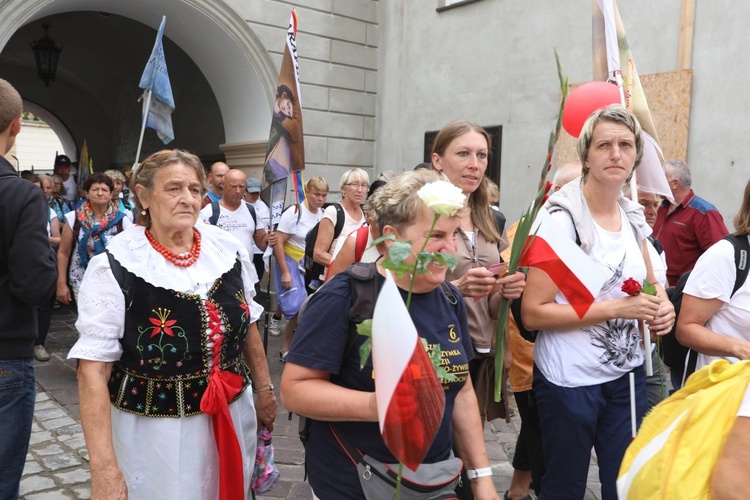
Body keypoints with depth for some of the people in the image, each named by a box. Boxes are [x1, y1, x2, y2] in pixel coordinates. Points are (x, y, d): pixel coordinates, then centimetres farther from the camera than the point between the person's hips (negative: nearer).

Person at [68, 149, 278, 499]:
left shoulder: (228, 250, -3)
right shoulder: (115, 266, -16)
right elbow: (94, 367, -17)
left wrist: (264, 390, 15)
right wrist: (104, 468, -21)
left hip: (233, 417, 4)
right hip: (155, 431, -4)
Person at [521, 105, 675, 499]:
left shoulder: (634, 217, 4)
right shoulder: (562, 219, -16)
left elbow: (650, 284, 20)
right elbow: (532, 313, -20)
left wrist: (662, 306, -3)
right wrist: (615, 308, -23)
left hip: (627, 374, 6)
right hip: (570, 380, -6)